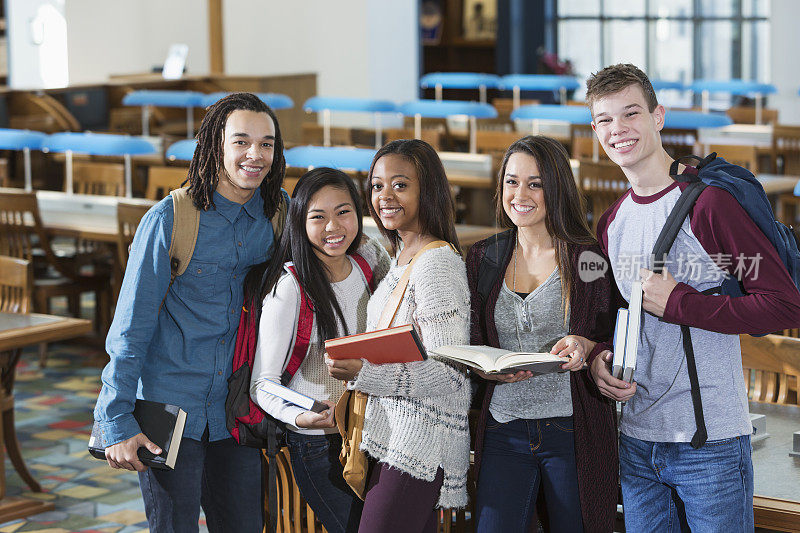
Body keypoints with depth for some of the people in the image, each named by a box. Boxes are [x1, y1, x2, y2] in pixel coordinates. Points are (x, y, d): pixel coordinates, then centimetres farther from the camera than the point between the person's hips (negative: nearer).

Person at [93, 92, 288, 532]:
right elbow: (130, 327, -8)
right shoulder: (169, 219, -11)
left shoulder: (278, 217, 1)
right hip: (169, 413, -4)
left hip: (236, 414, 4)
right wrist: (117, 423, -10)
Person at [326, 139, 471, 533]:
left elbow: (447, 373, -21)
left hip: (417, 448, -9)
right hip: (392, 440, 9)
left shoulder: (437, 263, -15)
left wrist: (363, 374, -27)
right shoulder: (401, 258, 15)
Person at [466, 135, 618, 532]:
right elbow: (471, 346, 11)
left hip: (574, 429, -3)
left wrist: (585, 346, -21)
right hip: (504, 429, 3)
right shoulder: (484, 258, 9)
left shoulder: (588, 258, -2)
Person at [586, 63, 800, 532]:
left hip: (711, 440, -6)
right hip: (637, 437, 6)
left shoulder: (709, 202, -12)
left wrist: (677, 302, -18)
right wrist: (598, 358, -1)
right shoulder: (612, 223, 10)